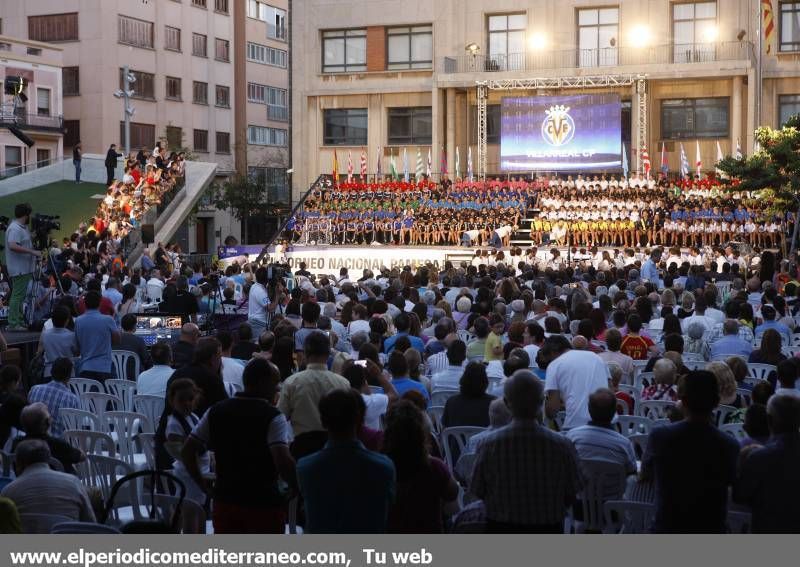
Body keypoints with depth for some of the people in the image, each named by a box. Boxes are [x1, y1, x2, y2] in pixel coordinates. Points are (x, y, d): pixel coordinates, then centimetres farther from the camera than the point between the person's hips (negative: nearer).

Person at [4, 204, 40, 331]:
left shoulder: (22, 227, 16)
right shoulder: (15, 228, -16)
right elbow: (13, 246, -29)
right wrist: (32, 252, -27)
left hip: (25, 268, 10)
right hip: (19, 269, -10)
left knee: (20, 296, 13)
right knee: (17, 296, -9)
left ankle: (19, 322, 18)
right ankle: (13, 324, -9)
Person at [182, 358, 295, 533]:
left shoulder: (216, 411, 5)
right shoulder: (272, 417, -12)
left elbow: (187, 451, 4)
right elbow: (282, 461, -25)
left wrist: (203, 484, 11)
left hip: (224, 502, 5)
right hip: (265, 504, -5)